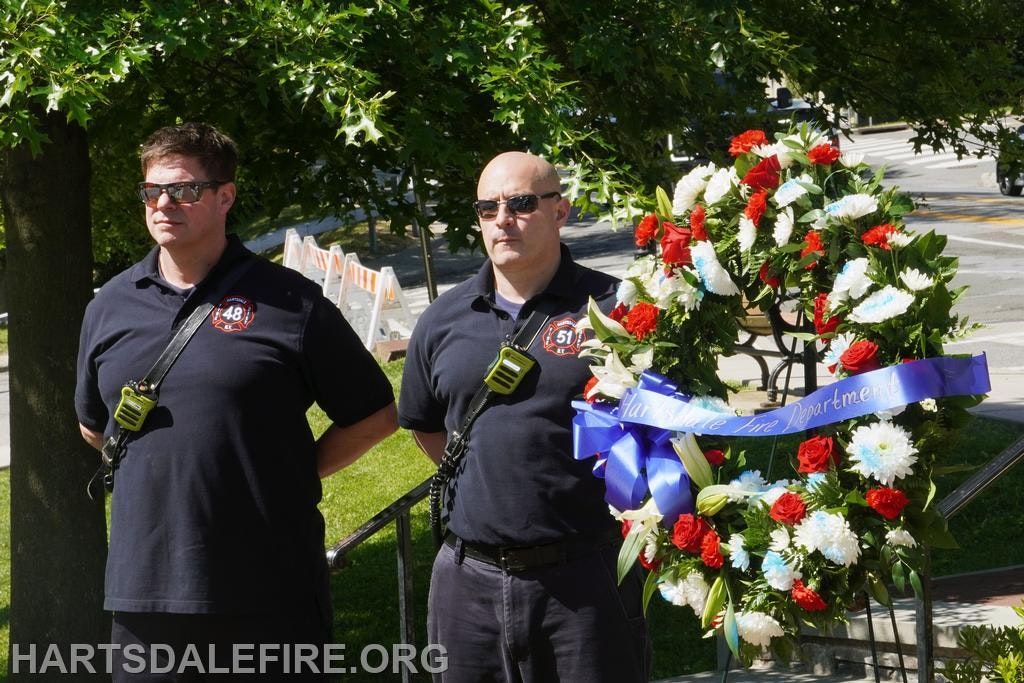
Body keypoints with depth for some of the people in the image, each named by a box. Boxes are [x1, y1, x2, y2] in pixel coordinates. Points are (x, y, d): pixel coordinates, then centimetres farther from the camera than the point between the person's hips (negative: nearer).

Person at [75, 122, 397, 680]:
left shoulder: (290, 303, -2)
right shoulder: (110, 308, 10)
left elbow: (374, 415, 5)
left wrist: (293, 478, 1)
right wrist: (159, 470, 14)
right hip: (143, 588, 4)